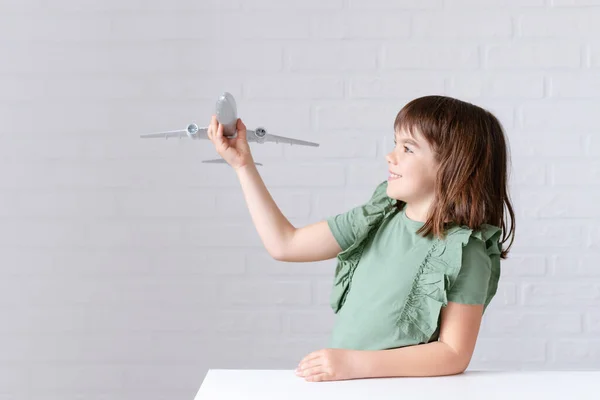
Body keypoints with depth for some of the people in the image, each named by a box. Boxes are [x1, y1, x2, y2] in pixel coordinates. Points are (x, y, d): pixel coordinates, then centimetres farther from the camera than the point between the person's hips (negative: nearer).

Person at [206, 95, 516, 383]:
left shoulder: (464, 251, -11)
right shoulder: (377, 218, 7)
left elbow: (455, 354, -13)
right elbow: (284, 244, 11)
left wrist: (357, 363, -19)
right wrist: (243, 165, 9)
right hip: (340, 384, 6)